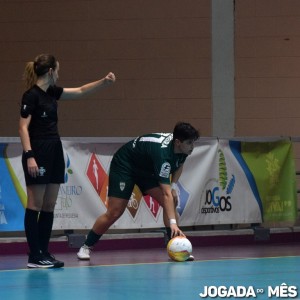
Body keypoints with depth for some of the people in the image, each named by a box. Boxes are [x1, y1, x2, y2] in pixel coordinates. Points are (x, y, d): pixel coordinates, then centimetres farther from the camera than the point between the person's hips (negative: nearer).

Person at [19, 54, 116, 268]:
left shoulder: (51, 92, 13)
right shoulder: (31, 95, -11)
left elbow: (80, 92, 24)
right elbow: (23, 127, -15)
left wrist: (104, 82, 16)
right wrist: (29, 156, -23)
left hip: (54, 153, 9)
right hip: (38, 154, -9)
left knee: (49, 206, 8)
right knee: (35, 206, -6)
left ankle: (44, 253, 11)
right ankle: (34, 257, -5)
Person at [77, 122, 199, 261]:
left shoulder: (182, 148, -17)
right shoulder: (163, 152, -41)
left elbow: (179, 164, 11)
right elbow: (166, 194, -45)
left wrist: (173, 186, -6)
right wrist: (172, 223, -50)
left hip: (147, 169, 8)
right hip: (124, 165, -8)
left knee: (172, 202, -10)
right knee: (114, 213, -11)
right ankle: (86, 247, 7)